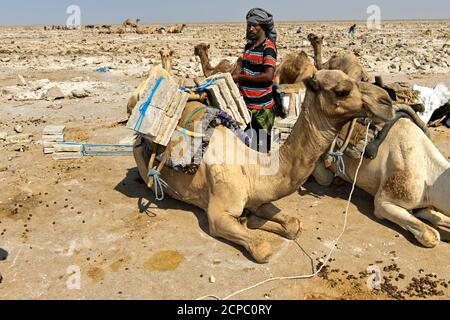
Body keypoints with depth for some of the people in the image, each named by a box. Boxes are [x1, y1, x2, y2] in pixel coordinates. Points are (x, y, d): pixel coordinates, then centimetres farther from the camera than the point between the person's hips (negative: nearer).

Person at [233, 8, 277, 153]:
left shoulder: (268, 47, -11)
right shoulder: (248, 45, 13)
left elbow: (268, 76, -22)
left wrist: (240, 77, -15)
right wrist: (234, 77, 8)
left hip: (262, 107, -7)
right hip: (246, 105, 7)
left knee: (261, 148, 0)